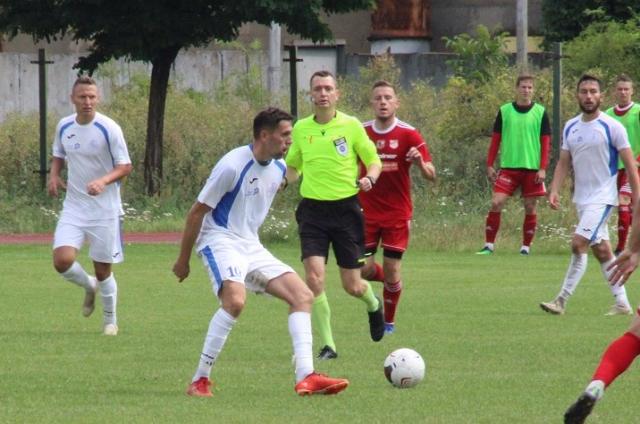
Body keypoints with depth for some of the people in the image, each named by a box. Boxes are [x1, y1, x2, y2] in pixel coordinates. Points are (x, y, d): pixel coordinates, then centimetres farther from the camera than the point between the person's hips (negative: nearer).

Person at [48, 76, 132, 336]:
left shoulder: (108, 128, -12)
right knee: (62, 260, -16)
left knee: (102, 269, 4)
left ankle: (110, 321, 26)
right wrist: (54, 176, 0)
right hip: (73, 207, 3)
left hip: (105, 209, -3)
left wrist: (103, 181, -29)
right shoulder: (64, 127, 3)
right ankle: (89, 286, 18)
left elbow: (125, 167, -10)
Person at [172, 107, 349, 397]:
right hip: (219, 241, -8)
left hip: (251, 246, 8)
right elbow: (197, 212, -11)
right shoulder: (232, 165, -18)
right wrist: (183, 260, -7)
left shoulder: (279, 168, 6)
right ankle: (200, 381, -24)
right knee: (235, 300, -32)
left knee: (302, 295, -3)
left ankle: (306, 378, -10)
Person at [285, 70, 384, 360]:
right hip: (313, 209, 1)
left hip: (346, 208, -1)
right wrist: (283, 179, -2)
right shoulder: (301, 129, 5)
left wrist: (368, 178, -17)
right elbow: (292, 165, 20)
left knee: (352, 286, 3)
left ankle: (373, 304, 41)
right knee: (313, 278, -15)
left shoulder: (351, 126, -2)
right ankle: (327, 345, -5)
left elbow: (373, 160, 5)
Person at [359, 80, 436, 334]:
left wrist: (420, 163, -28)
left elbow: (431, 176, -7)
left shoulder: (408, 134, -7)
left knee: (392, 273, -1)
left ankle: (389, 321, 20)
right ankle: (385, 279, 30)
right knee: (364, 270, -5)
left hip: (397, 215, -2)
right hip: (367, 212, 2)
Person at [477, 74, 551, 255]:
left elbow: (545, 141, 2)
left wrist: (543, 168, -6)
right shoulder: (504, 111, 4)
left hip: (532, 168, 0)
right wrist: (490, 165, 3)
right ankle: (489, 244, -5)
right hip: (508, 167, 0)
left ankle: (526, 247, 13)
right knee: (496, 202, -10)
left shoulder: (540, 112, 2)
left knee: (530, 207, 3)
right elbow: (496, 139, 8)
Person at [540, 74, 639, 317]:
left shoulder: (612, 127, -9)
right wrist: (554, 191, -2)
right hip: (581, 198, 7)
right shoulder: (570, 127, 8)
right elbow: (564, 163, 12)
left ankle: (562, 301, -14)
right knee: (601, 250, 10)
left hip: (603, 197, -7)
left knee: (579, 244, -17)